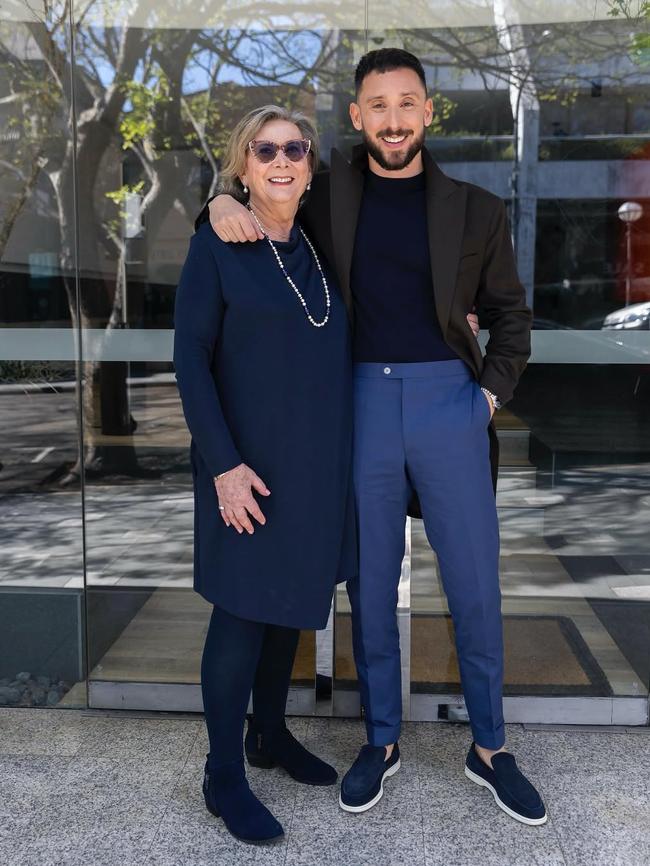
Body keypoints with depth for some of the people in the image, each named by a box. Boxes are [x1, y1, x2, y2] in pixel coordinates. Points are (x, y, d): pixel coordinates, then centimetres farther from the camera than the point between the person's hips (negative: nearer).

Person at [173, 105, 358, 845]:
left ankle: (270, 733, 34)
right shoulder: (215, 244, -6)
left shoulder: (321, 247, 8)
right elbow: (190, 358, -10)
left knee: (292, 599, 15)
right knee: (242, 610, 1)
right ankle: (223, 775, 16)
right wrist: (223, 462, -17)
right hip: (249, 461, -5)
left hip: (319, 459, 6)